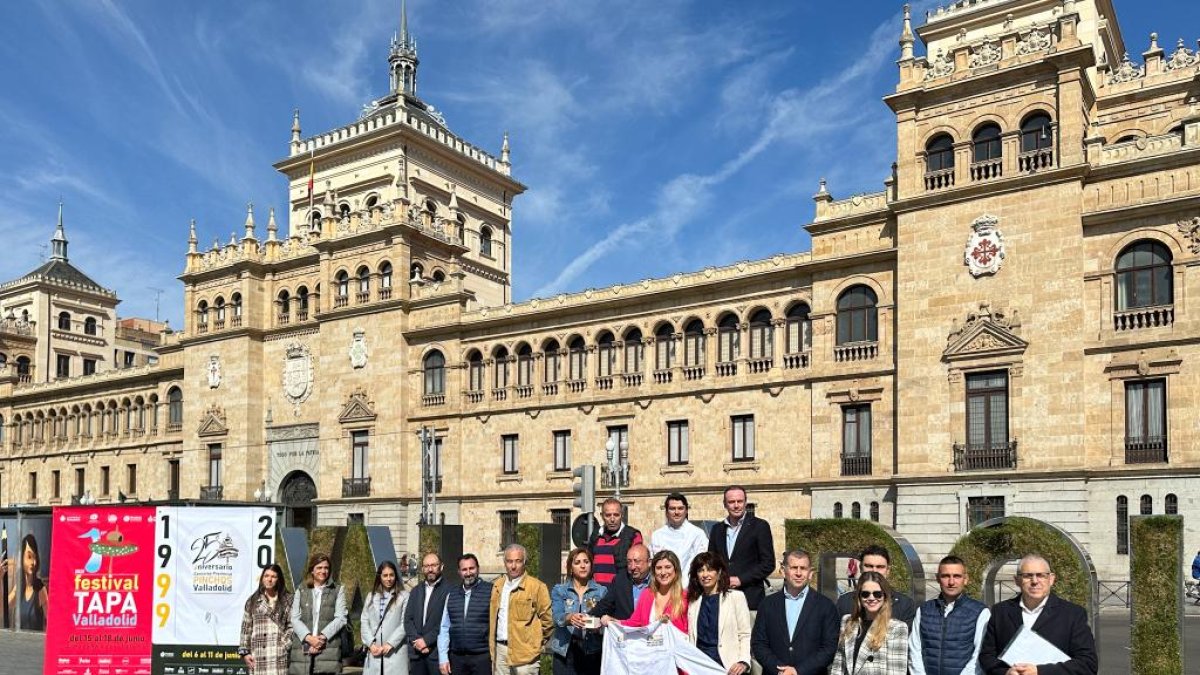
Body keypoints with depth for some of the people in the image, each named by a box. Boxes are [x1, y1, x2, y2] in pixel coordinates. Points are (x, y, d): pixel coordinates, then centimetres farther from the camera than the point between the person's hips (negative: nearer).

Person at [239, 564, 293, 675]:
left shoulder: (288, 600, 8)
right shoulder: (252, 601, 13)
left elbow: (291, 626, 6)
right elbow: (246, 628, 11)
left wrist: (286, 644, -6)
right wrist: (245, 652, 5)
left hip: (279, 655, -1)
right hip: (257, 654, 2)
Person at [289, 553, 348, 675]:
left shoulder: (337, 591, 13)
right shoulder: (300, 591, 16)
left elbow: (340, 618, 3)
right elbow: (295, 619, 5)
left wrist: (322, 637, -11)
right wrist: (309, 637, -12)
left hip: (328, 649, -1)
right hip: (302, 650, 1)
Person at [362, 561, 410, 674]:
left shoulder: (404, 596, 0)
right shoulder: (371, 596, 15)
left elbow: (405, 623, -5)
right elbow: (364, 622, 9)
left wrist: (390, 644, -10)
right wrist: (371, 644, -4)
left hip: (395, 651, -3)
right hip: (374, 651, 3)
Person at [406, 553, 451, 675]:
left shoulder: (448, 590, -5)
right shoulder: (416, 591, 15)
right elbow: (408, 618, 9)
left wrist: (427, 640, -12)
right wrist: (416, 640, -6)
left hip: (437, 651, -5)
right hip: (416, 652, 5)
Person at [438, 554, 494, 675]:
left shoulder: (491, 591, -5)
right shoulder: (451, 594, 10)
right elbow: (444, 628, 10)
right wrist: (443, 658, 4)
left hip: (482, 657, -4)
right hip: (456, 658, 4)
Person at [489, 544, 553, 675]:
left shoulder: (537, 587, -6)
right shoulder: (497, 587, 13)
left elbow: (547, 620, -4)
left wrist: (536, 643, 2)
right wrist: (492, 645, 16)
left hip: (525, 653, -6)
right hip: (500, 650, 6)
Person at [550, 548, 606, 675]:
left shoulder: (601, 591, 7)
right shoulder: (559, 590, 6)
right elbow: (557, 617, -9)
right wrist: (570, 618, -30)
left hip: (593, 652, 0)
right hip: (565, 651, 0)